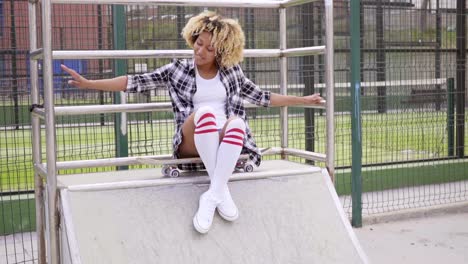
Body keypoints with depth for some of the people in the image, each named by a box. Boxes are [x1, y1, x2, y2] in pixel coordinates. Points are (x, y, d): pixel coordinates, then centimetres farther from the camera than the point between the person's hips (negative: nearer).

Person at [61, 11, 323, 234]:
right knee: (206, 112, -35)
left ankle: (211, 195, -34)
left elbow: (262, 97, 21)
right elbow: (137, 82, 3)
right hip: (192, 143, -1)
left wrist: (303, 100, 21)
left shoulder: (231, 71, 14)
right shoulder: (179, 69, 8)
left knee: (237, 122, -34)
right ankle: (222, 189, -31)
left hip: (227, 141, 2)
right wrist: (88, 83, -5)